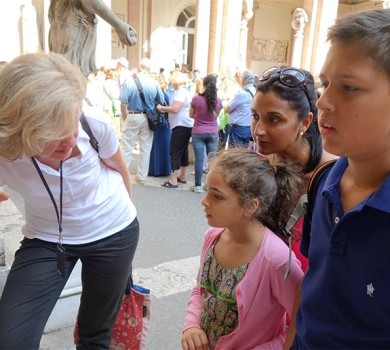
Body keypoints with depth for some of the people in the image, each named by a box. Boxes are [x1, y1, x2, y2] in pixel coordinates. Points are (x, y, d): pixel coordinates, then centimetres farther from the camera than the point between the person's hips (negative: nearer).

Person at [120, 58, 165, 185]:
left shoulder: (130, 81, -12)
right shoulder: (154, 83, -6)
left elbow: (123, 103, -13)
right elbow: (161, 102, 3)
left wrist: (124, 117, 3)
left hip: (132, 117, -2)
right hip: (148, 118, 2)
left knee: (127, 148, 7)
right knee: (146, 148, 11)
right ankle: (141, 177, 18)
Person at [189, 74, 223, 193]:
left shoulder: (196, 98, -10)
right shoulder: (218, 100, -3)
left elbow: (191, 115, 4)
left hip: (198, 133, -2)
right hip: (213, 133, 2)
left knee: (199, 159, 1)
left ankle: (198, 186, 7)